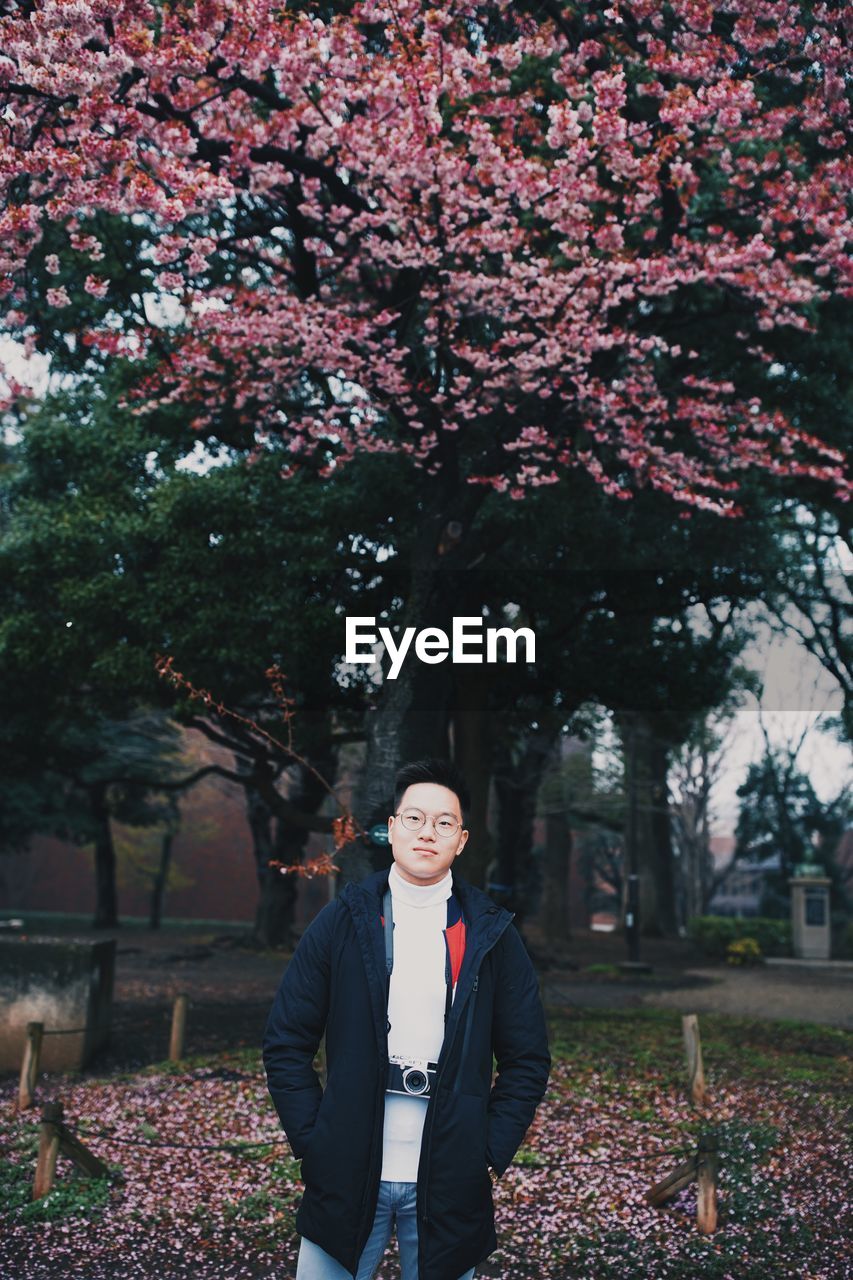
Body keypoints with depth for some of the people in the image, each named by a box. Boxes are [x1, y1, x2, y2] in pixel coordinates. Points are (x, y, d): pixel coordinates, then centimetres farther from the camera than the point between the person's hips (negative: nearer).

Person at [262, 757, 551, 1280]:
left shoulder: (493, 936, 0)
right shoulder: (341, 922, -1)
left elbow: (528, 1060, 4)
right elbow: (286, 1043, 2)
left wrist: (492, 1154, -3)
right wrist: (313, 1140, -5)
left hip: (450, 1184, 0)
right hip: (347, 1175, 0)